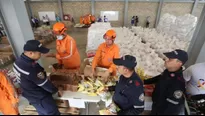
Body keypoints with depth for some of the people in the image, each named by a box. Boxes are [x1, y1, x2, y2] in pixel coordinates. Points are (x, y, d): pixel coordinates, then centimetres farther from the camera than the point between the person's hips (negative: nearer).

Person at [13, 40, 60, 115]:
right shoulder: (32, 69, -38)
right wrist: (55, 90, -6)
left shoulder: (19, 61, -9)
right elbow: (45, 84, -24)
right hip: (40, 98, -8)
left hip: (31, 96, 9)